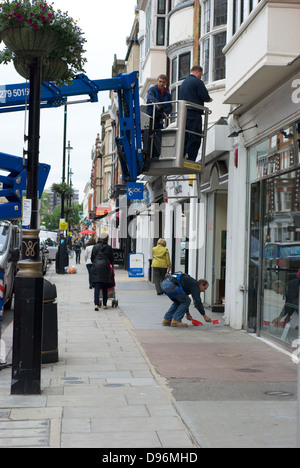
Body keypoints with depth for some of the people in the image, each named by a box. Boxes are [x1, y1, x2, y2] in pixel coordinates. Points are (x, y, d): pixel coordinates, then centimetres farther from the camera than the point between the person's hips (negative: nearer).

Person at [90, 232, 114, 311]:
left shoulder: (95, 247, 7)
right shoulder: (108, 248, 2)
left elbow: (92, 258, 13)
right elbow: (112, 259, 9)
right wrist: (110, 264, 30)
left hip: (95, 268, 1)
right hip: (105, 268, -1)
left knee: (97, 287, -3)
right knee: (105, 288, 10)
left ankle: (96, 304, -17)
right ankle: (104, 304, 15)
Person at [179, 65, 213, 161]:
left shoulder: (184, 82, 21)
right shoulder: (197, 81, -6)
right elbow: (205, 97, -10)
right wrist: (209, 99, 13)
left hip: (183, 113, 8)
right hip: (194, 113, -8)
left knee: (185, 139, 9)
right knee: (195, 139, -8)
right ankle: (190, 161, -14)